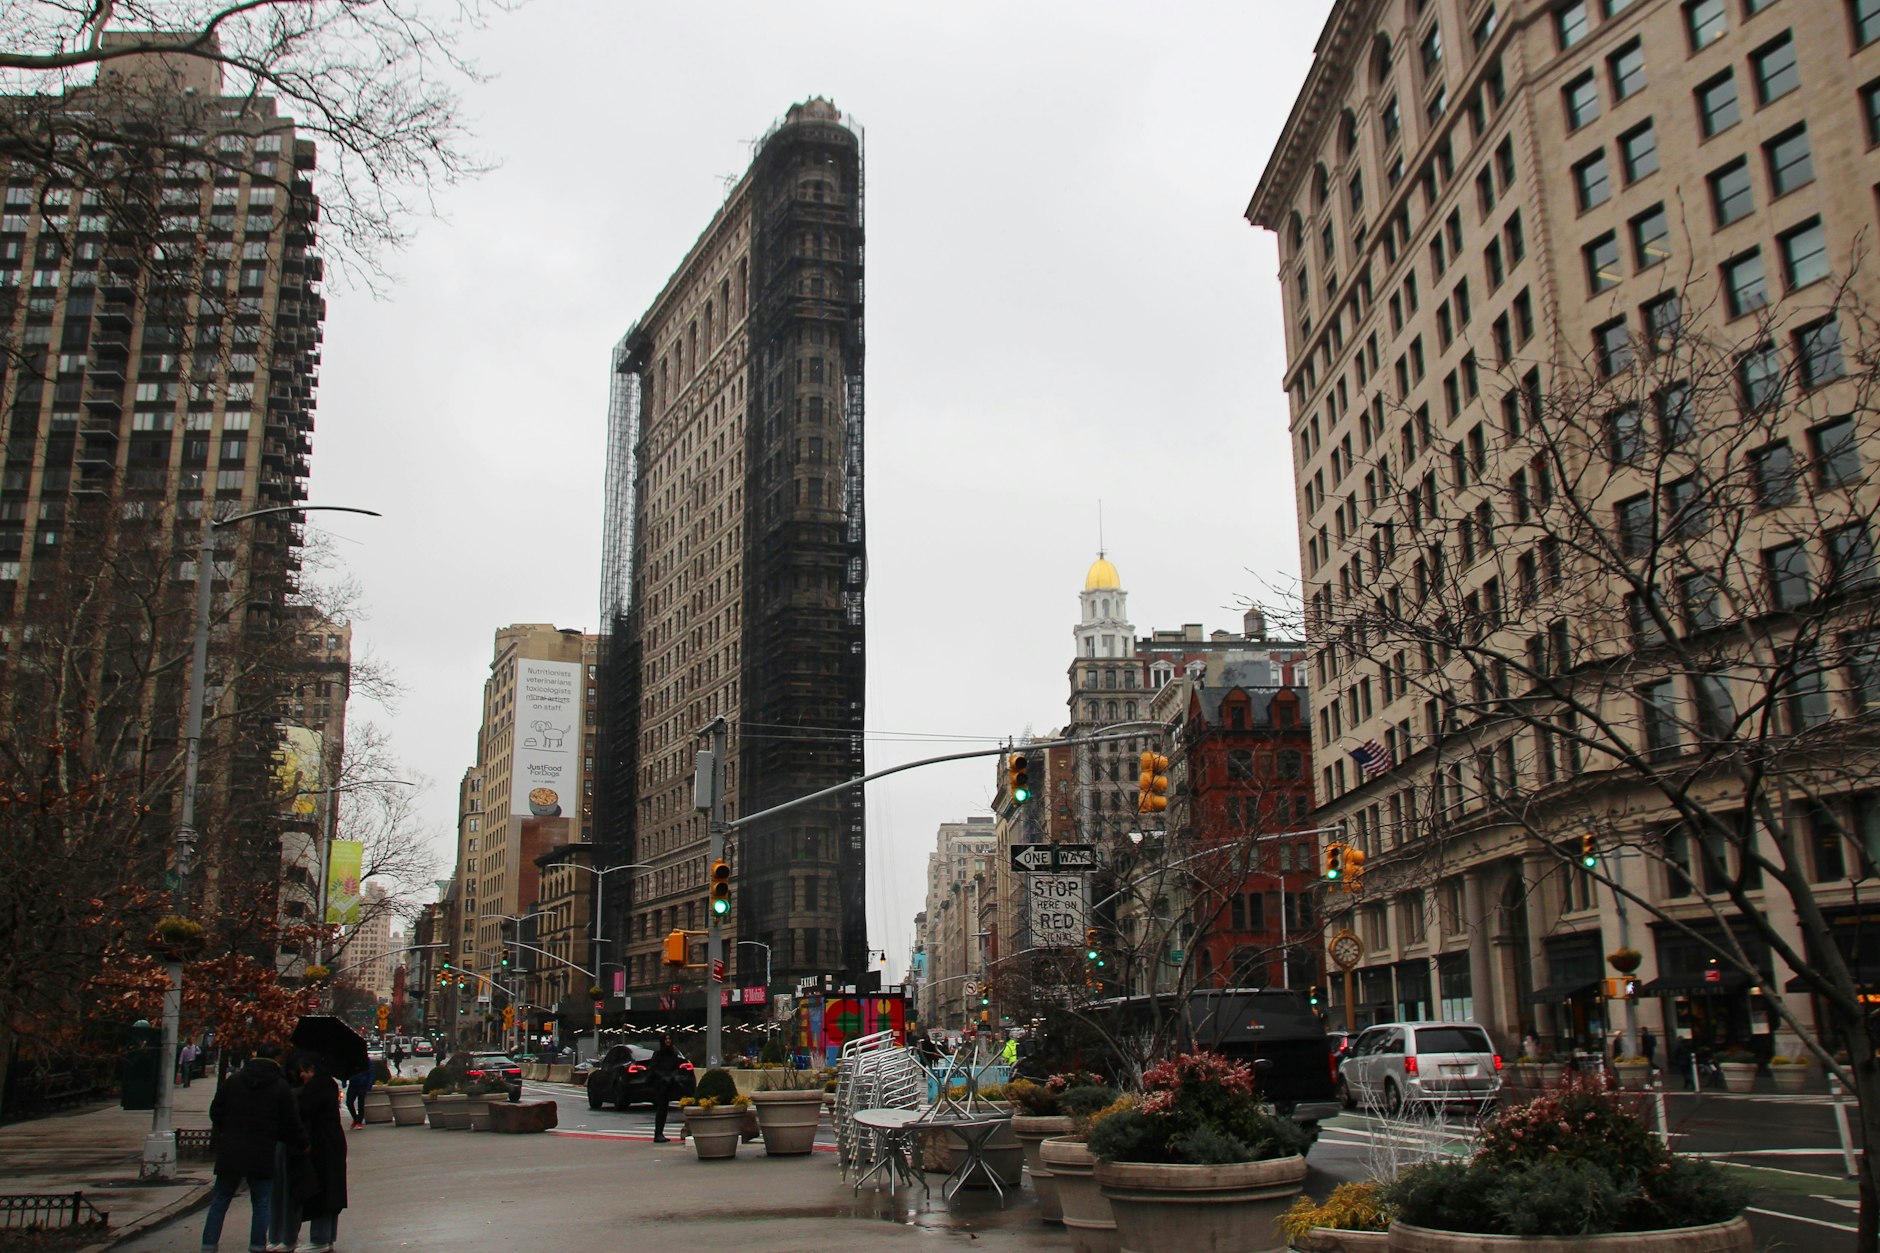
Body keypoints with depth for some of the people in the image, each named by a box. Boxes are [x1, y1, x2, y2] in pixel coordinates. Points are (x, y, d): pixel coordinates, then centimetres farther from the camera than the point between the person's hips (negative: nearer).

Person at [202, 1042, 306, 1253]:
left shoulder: (234, 1080, 3)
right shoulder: (281, 1087, -4)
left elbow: (215, 1112, 9)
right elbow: (292, 1124, -1)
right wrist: (302, 1145, 15)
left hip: (229, 1154, 2)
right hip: (262, 1156, -2)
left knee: (219, 1202, 11)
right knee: (261, 1204, 8)